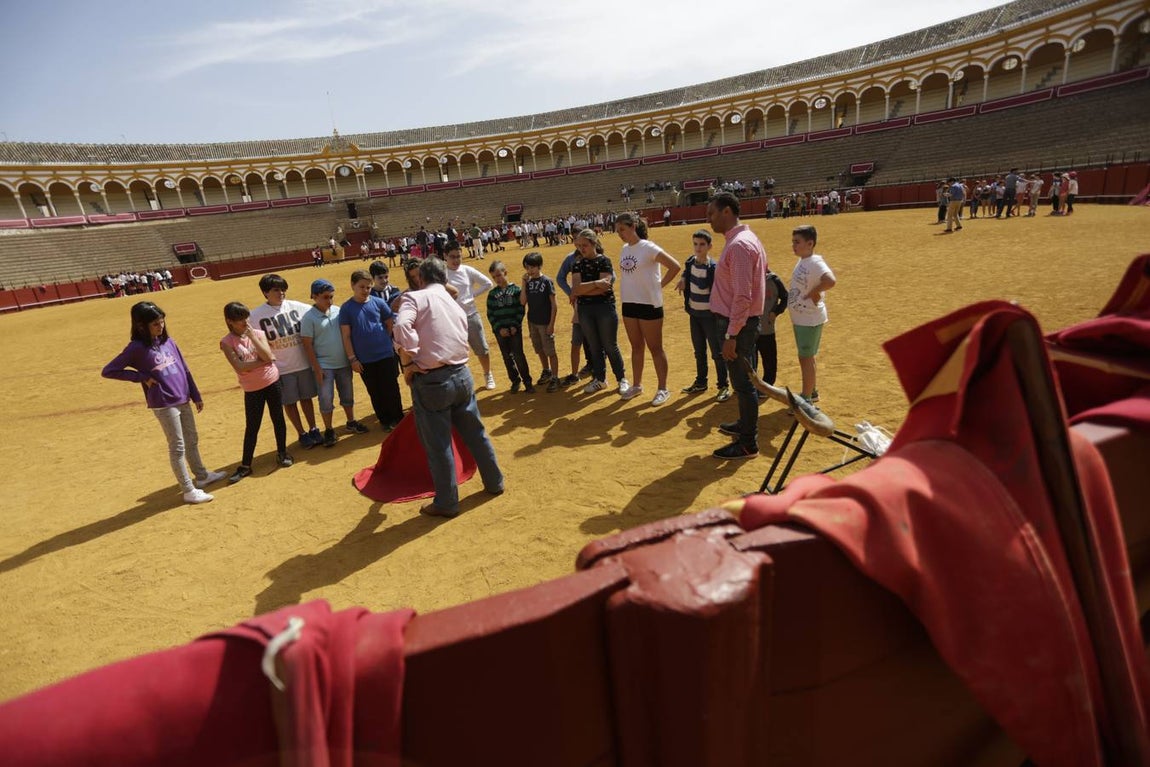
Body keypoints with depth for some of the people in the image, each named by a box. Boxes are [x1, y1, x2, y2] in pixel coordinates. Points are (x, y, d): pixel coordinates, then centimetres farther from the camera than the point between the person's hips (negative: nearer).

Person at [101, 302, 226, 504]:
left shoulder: (168, 341, 6)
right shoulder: (136, 348, -11)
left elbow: (184, 369, 11)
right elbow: (108, 371, -9)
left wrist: (196, 395, 13)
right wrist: (142, 377, -13)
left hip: (183, 400, 6)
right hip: (163, 405, -6)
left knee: (192, 440, 19)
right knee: (177, 447, 0)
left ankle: (201, 475, 36)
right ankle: (189, 491, 8)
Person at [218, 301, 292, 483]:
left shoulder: (258, 333, -2)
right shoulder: (227, 342, -8)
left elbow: (269, 356, -15)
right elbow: (239, 367, -18)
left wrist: (252, 336, -18)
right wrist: (262, 360, -15)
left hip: (272, 382, 2)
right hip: (252, 390, -1)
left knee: (278, 419, 11)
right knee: (251, 427, 4)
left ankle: (282, 453, 29)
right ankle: (245, 466, 15)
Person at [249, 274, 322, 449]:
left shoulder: (296, 306, -2)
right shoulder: (257, 315, -7)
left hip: (303, 363, 2)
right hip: (281, 368, -2)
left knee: (306, 397, 14)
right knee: (289, 402, 9)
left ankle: (313, 429, 29)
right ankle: (302, 434, 24)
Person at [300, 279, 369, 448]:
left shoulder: (338, 310, 2)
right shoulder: (309, 317, -10)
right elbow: (307, 345, -10)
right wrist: (317, 368, -13)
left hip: (343, 363, 4)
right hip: (324, 366, -4)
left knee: (347, 395, 16)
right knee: (326, 399, 1)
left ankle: (351, 423, 34)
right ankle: (328, 431, 16)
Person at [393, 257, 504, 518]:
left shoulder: (414, 297, -3)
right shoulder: (456, 305, 17)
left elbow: (402, 325, -23)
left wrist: (408, 362, -12)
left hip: (431, 380, -6)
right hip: (461, 374, 6)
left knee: (438, 444, 6)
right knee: (475, 433, 20)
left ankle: (446, 502, 18)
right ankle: (494, 482, 35)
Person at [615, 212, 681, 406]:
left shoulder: (648, 248, -15)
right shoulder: (624, 249, 6)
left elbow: (675, 266, -17)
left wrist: (659, 285, -11)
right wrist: (625, 291, 7)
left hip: (649, 304, -7)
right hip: (629, 304, 7)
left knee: (655, 348, 3)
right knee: (636, 346, 17)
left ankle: (663, 389, 15)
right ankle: (636, 385, 30)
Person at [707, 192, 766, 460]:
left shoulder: (739, 244, -20)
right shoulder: (745, 239, 12)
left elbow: (742, 296, -25)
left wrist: (730, 335, -23)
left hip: (738, 324, -10)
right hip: (741, 322, 10)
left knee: (742, 383, -1)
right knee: (742, 380, 22)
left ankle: (748, 444, 10)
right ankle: (745, 424, 39)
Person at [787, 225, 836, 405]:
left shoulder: (815, 263, -20)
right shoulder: (802, 261, 8)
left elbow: (830, 281, -37)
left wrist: (813, 292, -23)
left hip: (810, 319, -9)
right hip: (800, 318, 9)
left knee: (806, 357, -2)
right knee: (808, 356, 19)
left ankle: (806, 399, 8)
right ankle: (812, 392, 33)